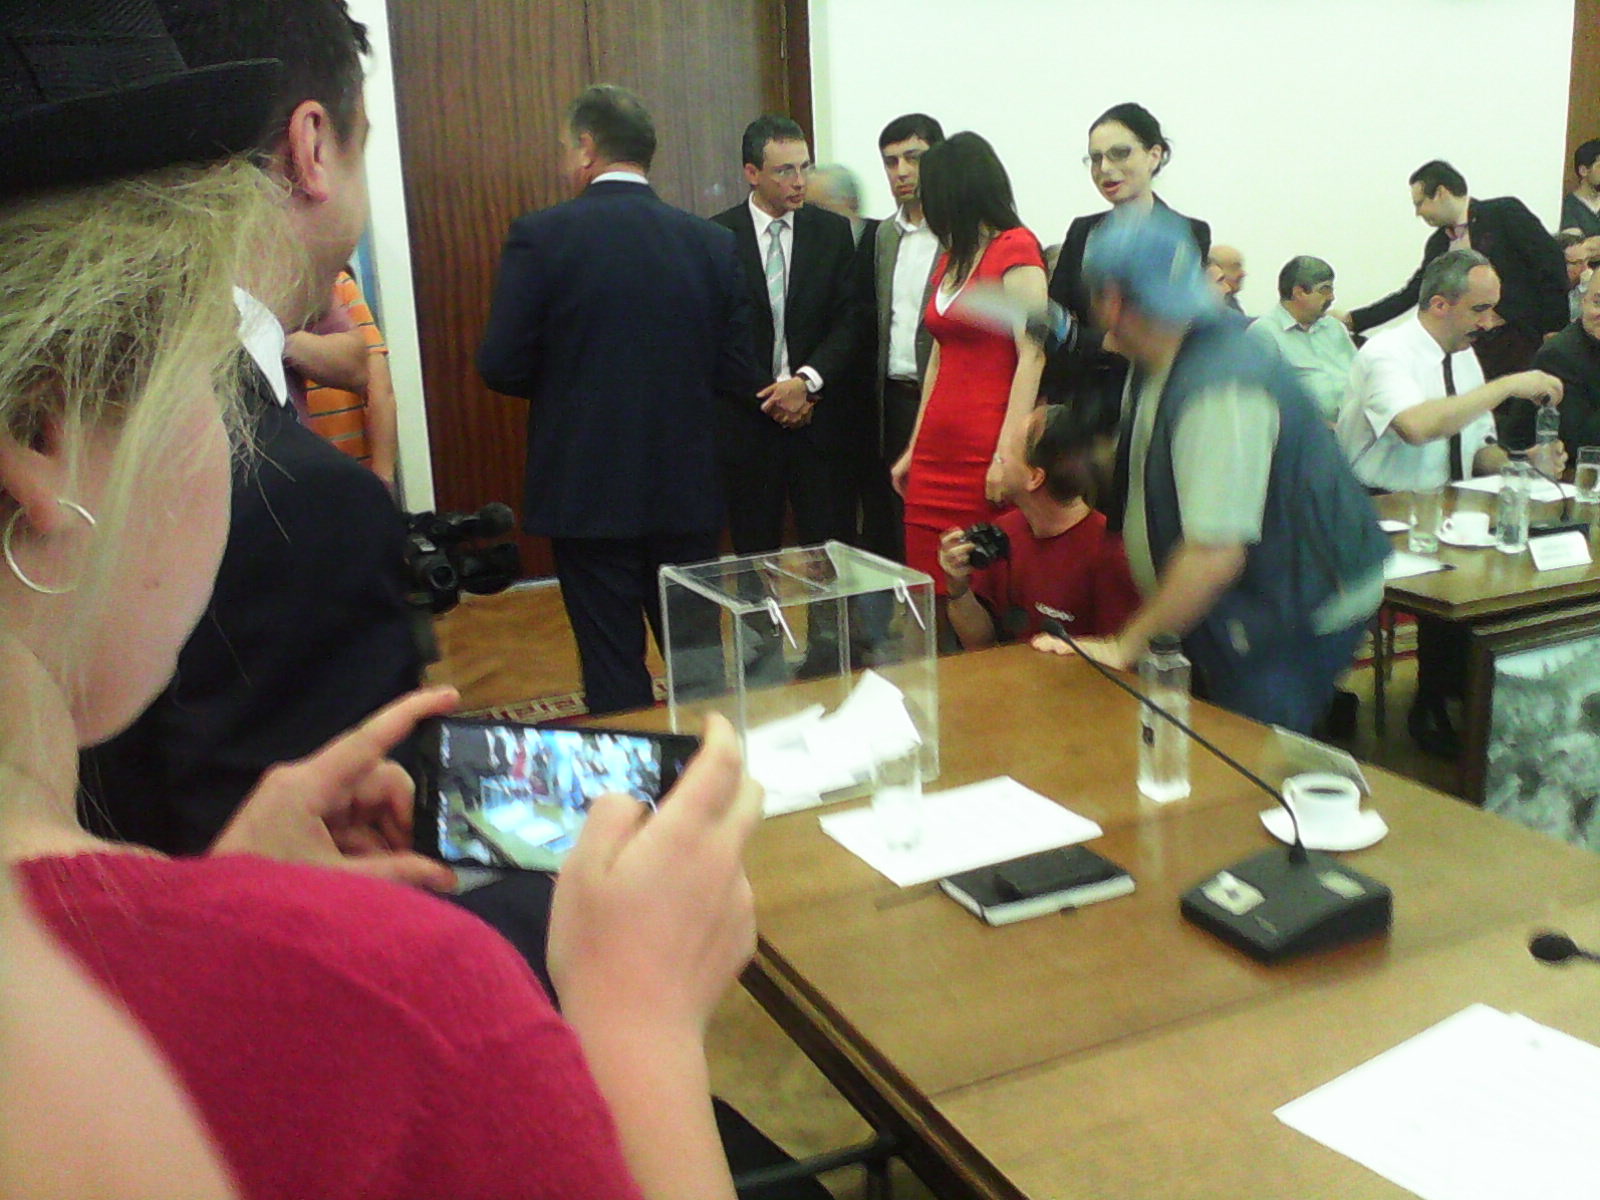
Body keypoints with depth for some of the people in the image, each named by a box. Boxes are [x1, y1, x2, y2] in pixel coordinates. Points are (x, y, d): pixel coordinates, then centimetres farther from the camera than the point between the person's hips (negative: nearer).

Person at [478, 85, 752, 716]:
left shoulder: (540, 236, -10)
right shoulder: (712, 242, 0)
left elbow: (501, 367, -9)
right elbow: (735, 372, 1)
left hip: (587, 491, -3)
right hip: (688, 491, 4)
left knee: (614, 669, 6)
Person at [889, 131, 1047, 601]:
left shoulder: (1015, 248, -6)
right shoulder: (950, 259, 18)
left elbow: (1032, 355, -13)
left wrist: (1009, 453, -19)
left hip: (986, 457, -7)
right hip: (937, 456, 7)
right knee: (930, 595, 3)